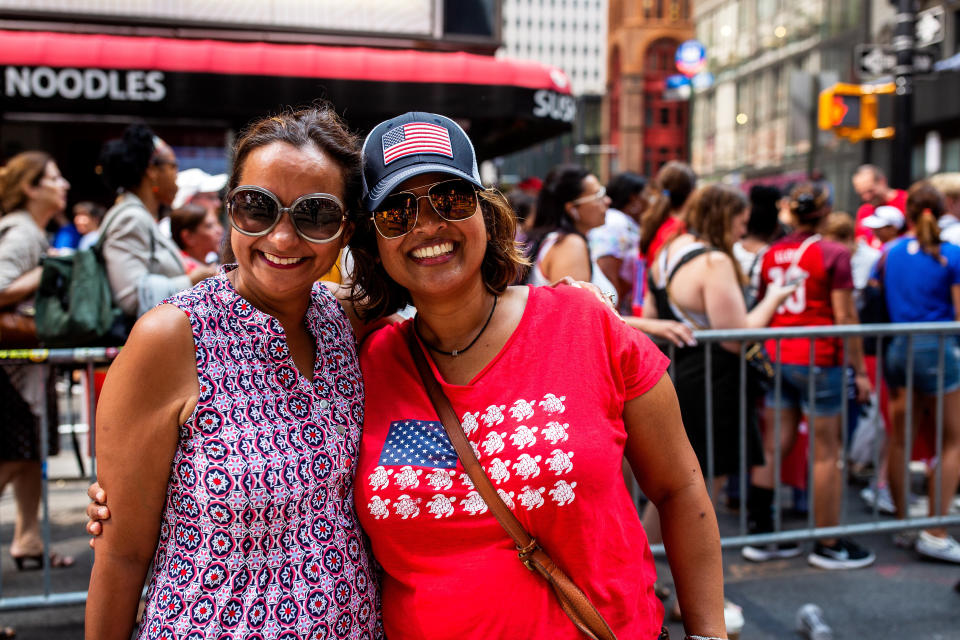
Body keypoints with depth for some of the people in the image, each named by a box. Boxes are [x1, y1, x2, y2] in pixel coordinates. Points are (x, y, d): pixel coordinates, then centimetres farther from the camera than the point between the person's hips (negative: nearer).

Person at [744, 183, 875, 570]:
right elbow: (845, 316, -9)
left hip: (777, 358, 6)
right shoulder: (833, 254, -8)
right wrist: (859, 369, -3)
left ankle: (761, 535, 15)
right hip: (819, 360, -6)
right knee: (826, 453, 4)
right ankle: (829, 545, 13)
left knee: (774, 446, 10)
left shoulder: (771, 254, 7)